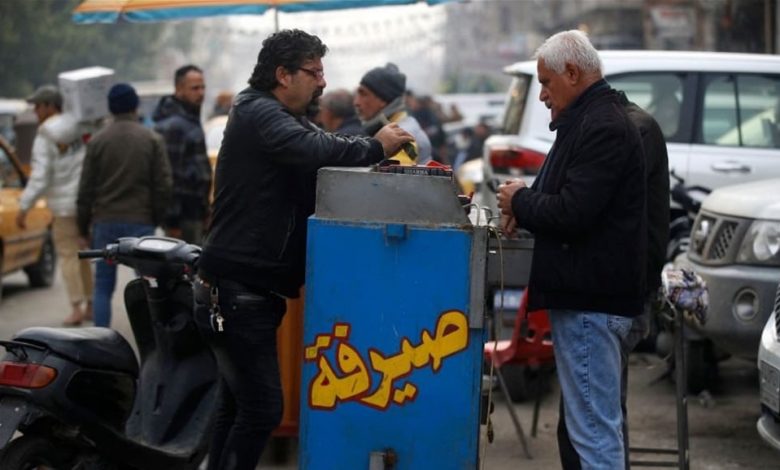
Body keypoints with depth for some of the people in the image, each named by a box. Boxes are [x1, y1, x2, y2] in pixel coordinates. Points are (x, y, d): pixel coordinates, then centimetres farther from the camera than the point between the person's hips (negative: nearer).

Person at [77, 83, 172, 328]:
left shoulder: (97, 141, 0)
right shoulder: (152, 140, -1)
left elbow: (86, 189, 2)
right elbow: (164, 185, -3)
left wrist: (84, 229, 9)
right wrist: (156, 218, 9)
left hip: (105, 223, 1)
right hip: (141, 222, -1)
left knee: (103, 286, 7)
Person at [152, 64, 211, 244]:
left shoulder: (191, 119, 17)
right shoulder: (174, 125, -15)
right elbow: (170, 174, -20)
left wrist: (204, 211, 23)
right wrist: (172, 220, -22)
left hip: (195, 212, 10)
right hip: (184, 214, -10)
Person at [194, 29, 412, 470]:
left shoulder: (288, 120, 20)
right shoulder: (257, 113, -12)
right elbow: (314, 149, -29)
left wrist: (382, 151, -5)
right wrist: (374, 147, -17)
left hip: (255, 289, 11)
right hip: (238, 289, -11)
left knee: (238, 404, 16)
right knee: (262, 408, -13)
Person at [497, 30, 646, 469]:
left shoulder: (603, 128, -16)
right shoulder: (593, 119, 18)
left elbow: (571, 213, -23)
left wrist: (521, 201, -6)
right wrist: (527, 206, 10)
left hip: (590, 300, -11)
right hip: (588, 295, 11)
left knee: (594, 430, -9)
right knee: (598, 424, 16)